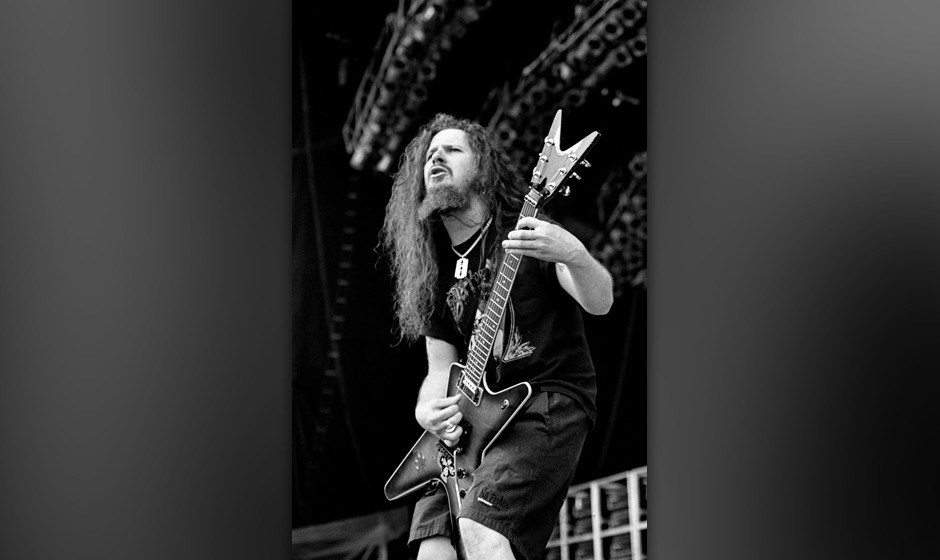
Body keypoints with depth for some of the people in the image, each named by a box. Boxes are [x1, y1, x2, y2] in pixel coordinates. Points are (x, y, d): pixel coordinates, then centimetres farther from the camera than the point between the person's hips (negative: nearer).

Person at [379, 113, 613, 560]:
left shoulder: (526, 234, -1)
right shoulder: (434, 271, 16)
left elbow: (599, 303, -12)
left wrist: (574, 256, -35)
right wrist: (427, 411, -6)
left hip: (552, 399, -6)